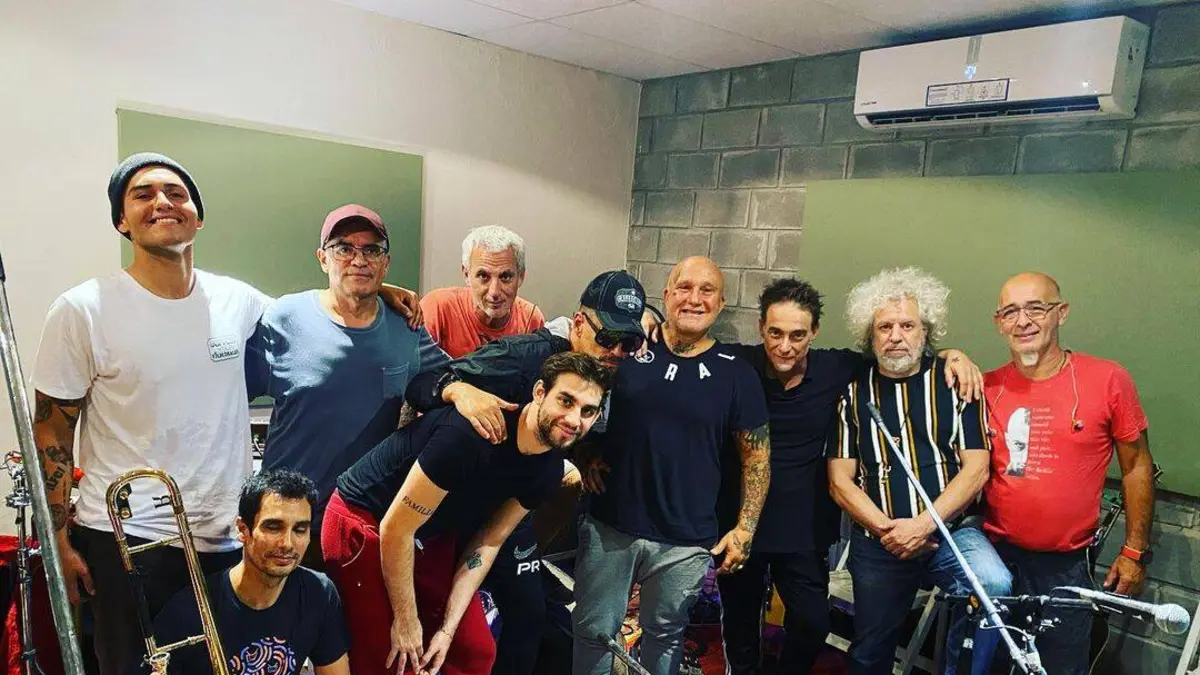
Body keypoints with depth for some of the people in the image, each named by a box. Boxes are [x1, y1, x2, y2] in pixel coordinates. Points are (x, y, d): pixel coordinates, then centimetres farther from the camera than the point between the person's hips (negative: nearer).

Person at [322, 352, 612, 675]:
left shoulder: (548, 469, -10)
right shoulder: (473, 433, -34)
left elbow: (487, 543, -1)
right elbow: (395, 529, -26)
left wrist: (447, 629, -6)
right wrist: (407, 621, -15)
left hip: (432, 536, 7)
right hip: (363, 523, -7)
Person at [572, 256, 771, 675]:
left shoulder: (736, 374, -2)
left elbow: (757, 456, 3)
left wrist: (744, 529, -2)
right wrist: (587, 457, -1)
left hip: (686, 543, 0)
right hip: (608, 528, 1)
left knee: (664, 638, 18)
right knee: (594, 632, 12)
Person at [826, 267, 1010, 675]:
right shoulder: (854, 394, 4)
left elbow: (976, 469, -5)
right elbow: (840, 480, 1)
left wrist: (922, 525, -16)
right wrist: (887, 529, -12)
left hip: (949, 532, -1)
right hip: (877, 544, 2)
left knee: (994, 584, -31)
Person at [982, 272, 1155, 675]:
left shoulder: (1108, 379, -7)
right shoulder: (987, 387, -3)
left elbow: (1137, 467, 1)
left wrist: (1135, 551, 2)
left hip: (1066, 568, -1)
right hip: (995, 558, 2)